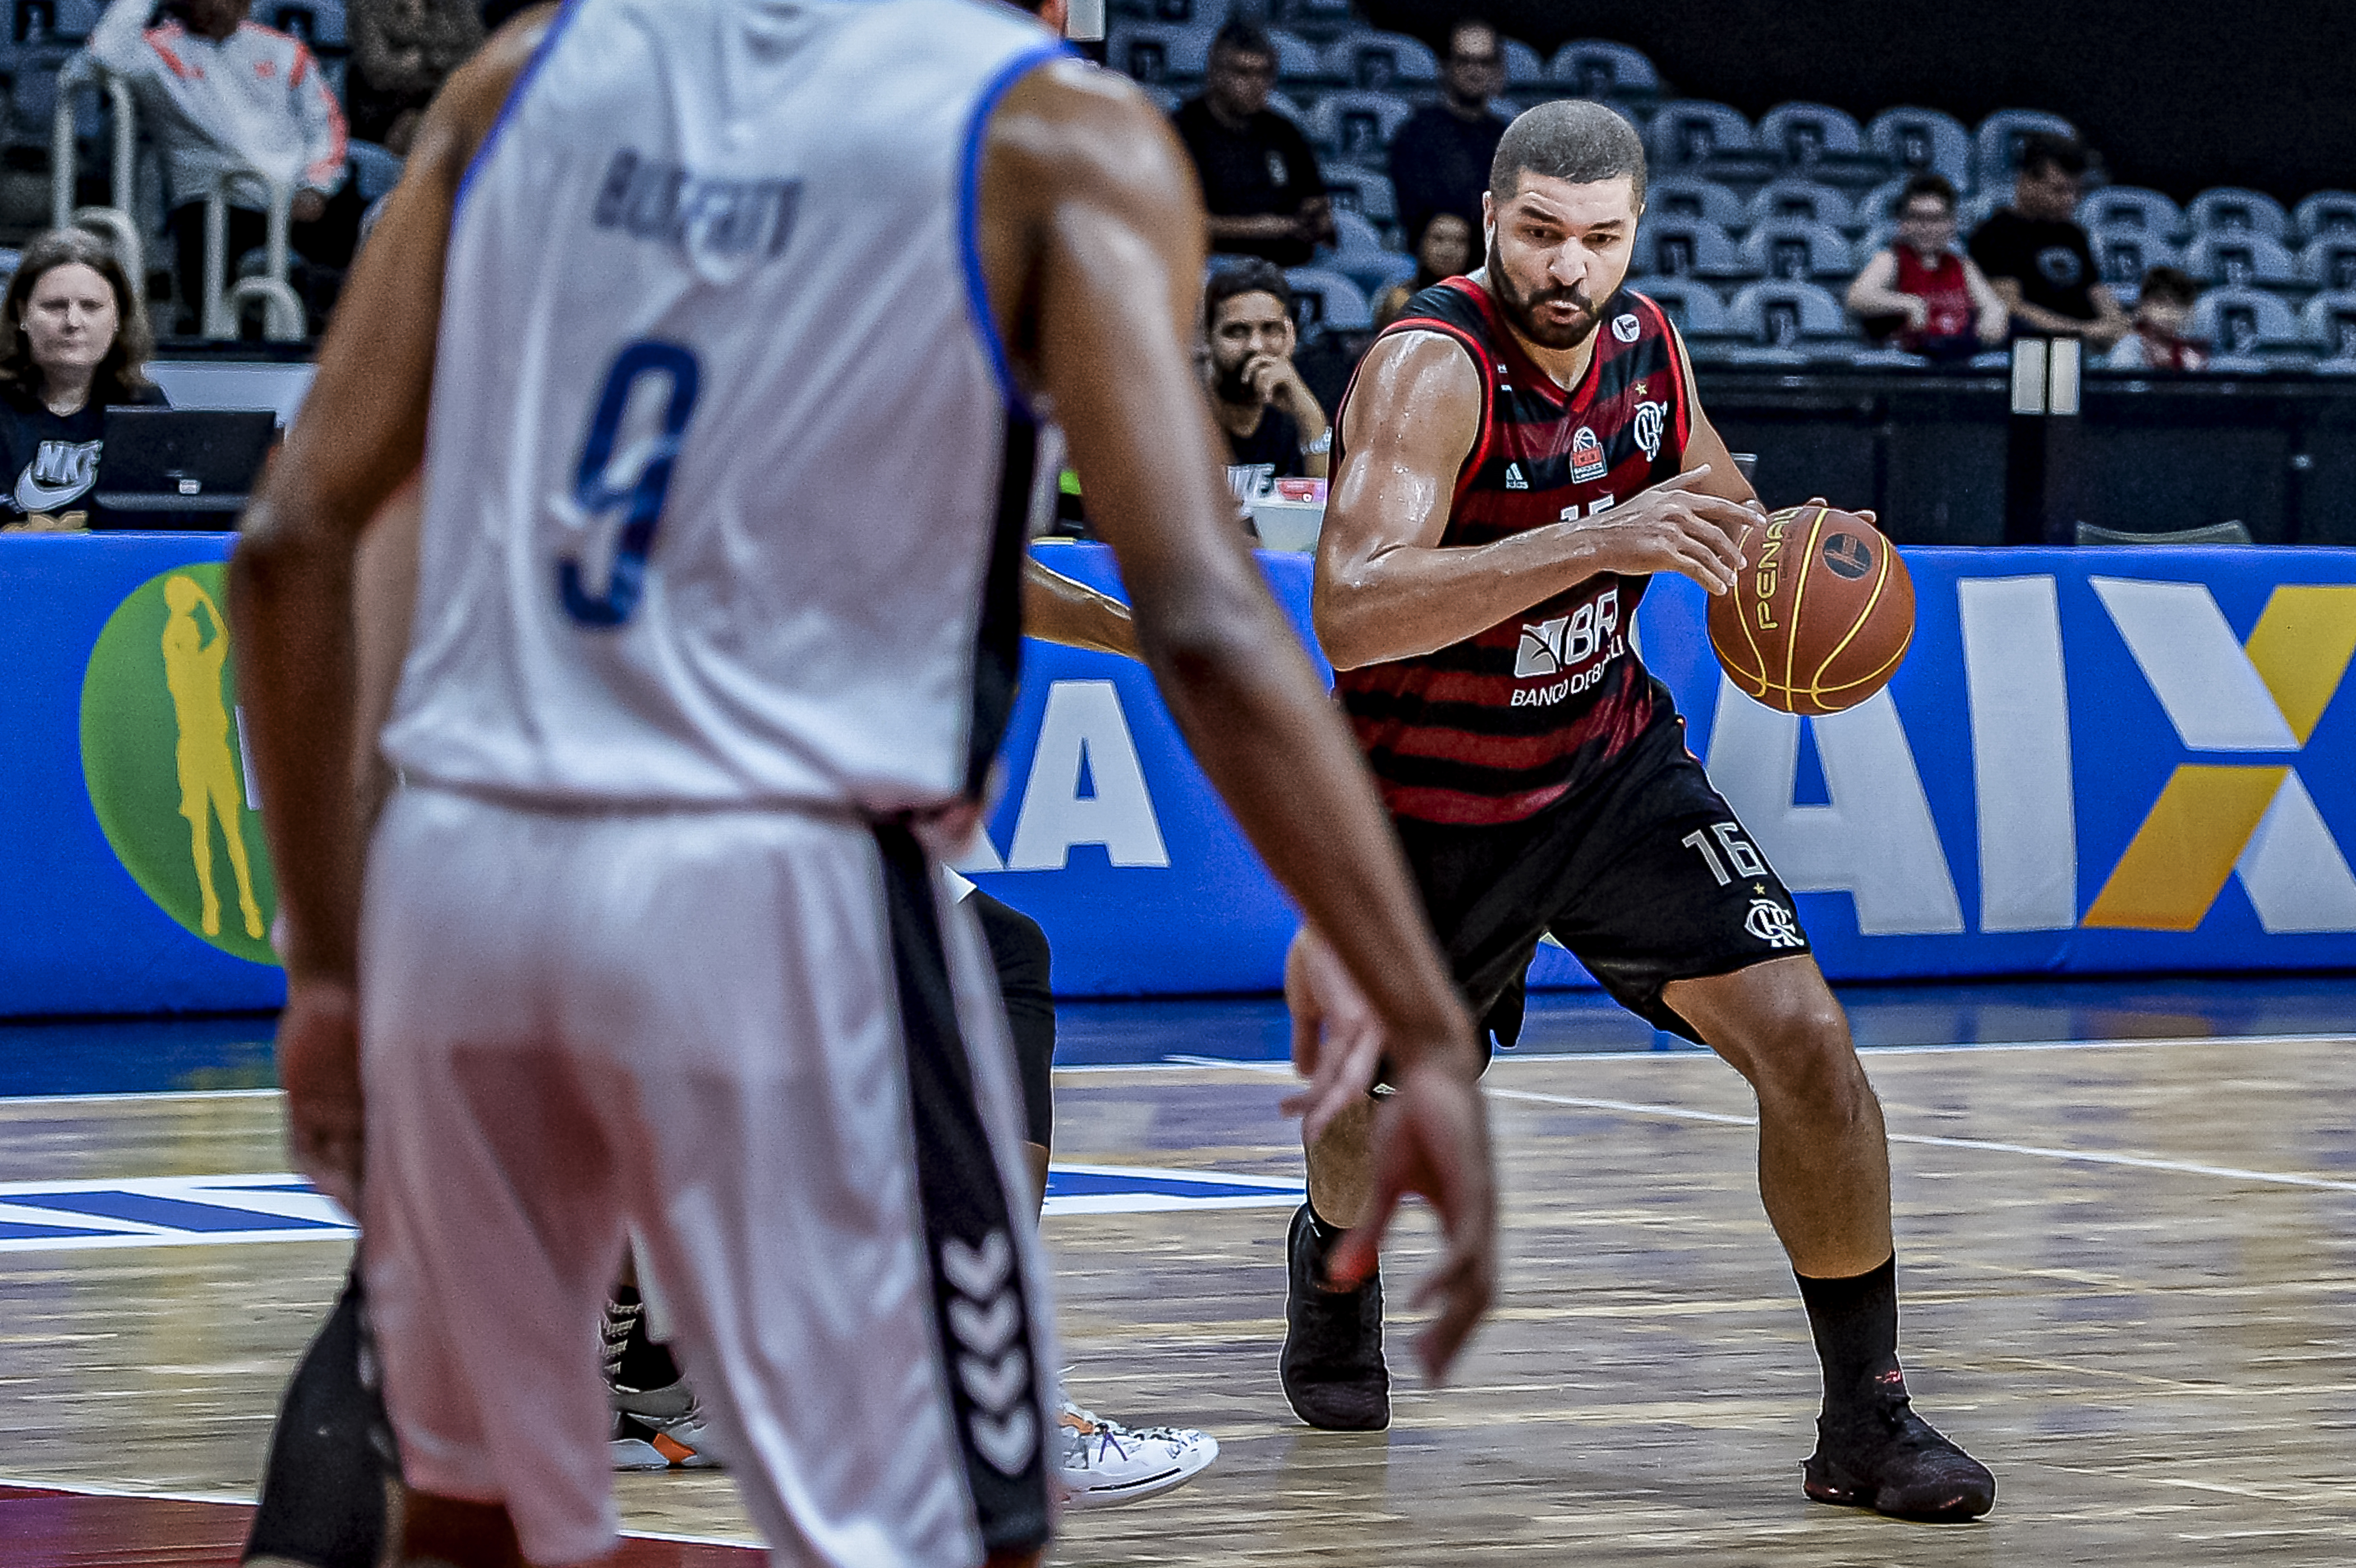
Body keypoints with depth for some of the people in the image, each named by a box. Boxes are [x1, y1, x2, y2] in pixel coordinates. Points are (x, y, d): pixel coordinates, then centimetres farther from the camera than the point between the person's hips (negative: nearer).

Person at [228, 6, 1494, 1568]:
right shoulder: (1056, 139, -3)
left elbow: (296, 538, 8)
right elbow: (1203, 624, -15)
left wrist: (329, 958, 15)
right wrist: (1430, 1037, -15)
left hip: (456, 870, 5)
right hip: (774, 900, -5)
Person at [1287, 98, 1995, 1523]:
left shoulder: (1641, 342, -7)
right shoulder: (1432, 368, -28)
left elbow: (1707, 488, 16)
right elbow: (1351, 613, -42)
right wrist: (1599, 542, -50)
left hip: (1612, 762, 4)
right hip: (1429, 803, -4)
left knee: (1805, 1043, -13)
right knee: (1377, 1111, 14)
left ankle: (1869, 1419, -4)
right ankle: (1335, 1254, 53)